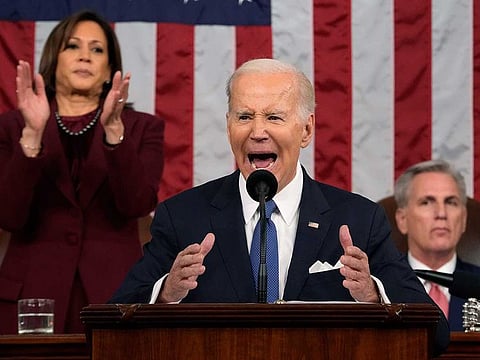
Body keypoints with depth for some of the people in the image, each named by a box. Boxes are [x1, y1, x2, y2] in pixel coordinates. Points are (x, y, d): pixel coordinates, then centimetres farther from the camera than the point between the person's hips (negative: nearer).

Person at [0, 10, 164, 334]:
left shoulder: (141, 128, 11)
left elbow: (139, 204, -7)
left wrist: (114, 130, -18)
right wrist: (32, 135, -15)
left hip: (114, 296, 0)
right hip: (33, 296, 0)